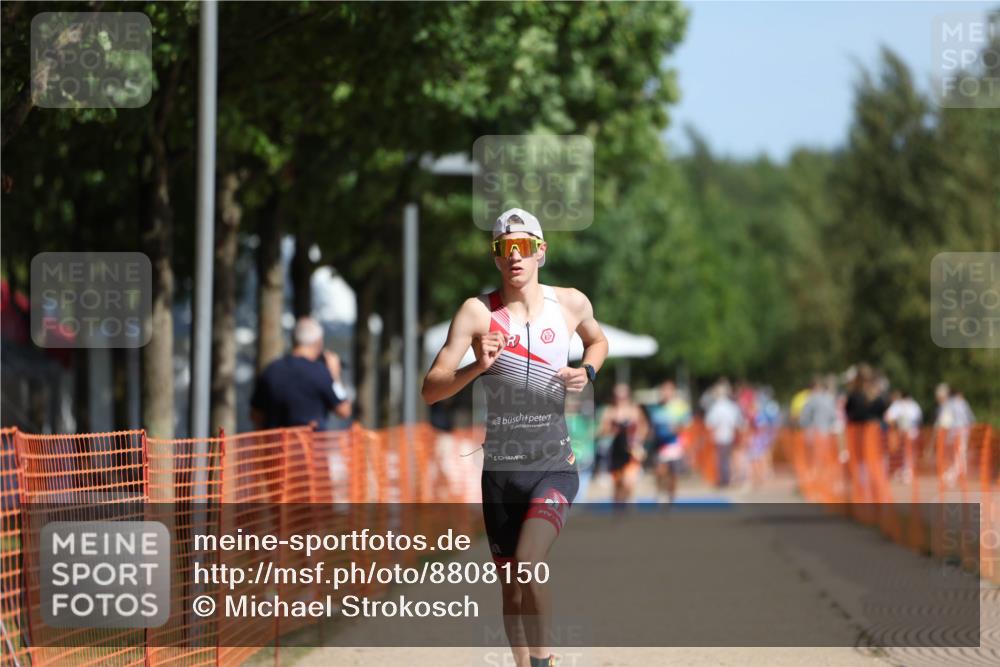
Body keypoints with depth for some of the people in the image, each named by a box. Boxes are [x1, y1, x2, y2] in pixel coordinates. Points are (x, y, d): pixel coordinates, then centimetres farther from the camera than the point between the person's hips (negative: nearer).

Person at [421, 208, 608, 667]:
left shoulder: (572, 304, 3)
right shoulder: (478, 312, -4)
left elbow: (597, 340, 27)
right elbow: (431, 390, -8)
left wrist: (588, 371, 5)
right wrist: (477, 368, -25)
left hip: (554, 465, -1)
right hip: (500, 470, 1)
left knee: (528, 565, -24)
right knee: (511, 589, 8)